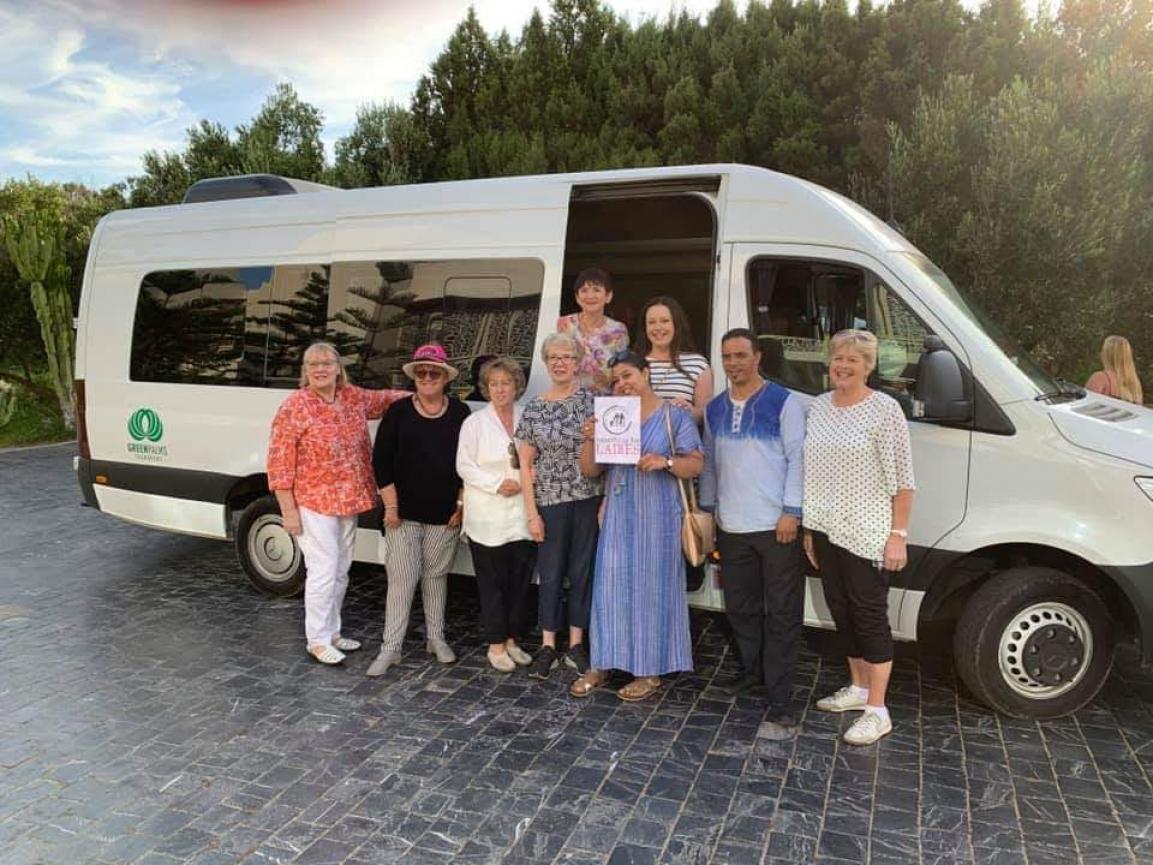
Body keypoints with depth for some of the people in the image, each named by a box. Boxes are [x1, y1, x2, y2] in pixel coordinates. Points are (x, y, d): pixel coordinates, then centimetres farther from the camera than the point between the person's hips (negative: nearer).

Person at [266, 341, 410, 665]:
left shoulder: (354, 397, 3)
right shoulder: (294, 407, -13)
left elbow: (384, 399, 24)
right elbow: (279, 462, -13)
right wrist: (289, 511, -15)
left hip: (349, 502, 7)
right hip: (314, 505, -6)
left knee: (341, 571, 15)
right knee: (323, 571, -4)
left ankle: (332, 632, 30)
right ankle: (317, 640, 12)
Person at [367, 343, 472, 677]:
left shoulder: (460, 414, 2)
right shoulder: (399, 413, 0)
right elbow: (381, 461, -1)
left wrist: (461, 504, 0)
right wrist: (391, 505, -6)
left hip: (445, 514, 1)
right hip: (404, 512, -1)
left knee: (436, 575, 12)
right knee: (401, 578, -1)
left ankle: (436, 637, 26)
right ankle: (390, 647, 8)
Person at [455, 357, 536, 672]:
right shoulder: (475, 422, 0)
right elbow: (465, 466, -4)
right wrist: (497, 484, -14)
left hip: (523, 514, 3)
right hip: (487, 517, -3)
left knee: (520, 580, 9)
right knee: (492, 582, 4)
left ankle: (511, 640, 24)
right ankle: (495, 645, 16)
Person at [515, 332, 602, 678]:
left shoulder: (592, 400, 0)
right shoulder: (534, 408, 2)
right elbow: (525, 465, 2)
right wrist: (532, 514, -2)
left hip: (589, 498, 0)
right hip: (551, 501, 0)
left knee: (582, 571, 8)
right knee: (551, 574, 7)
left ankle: (576, 644, 22)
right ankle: (548, 647, 19)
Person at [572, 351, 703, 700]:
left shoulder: (675, 415, 0)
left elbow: (696, 464, -4)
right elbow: (589, 470, 9)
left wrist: (665, 462, -21)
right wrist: (590, 439, -8)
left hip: (657, 517, -3)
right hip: (618, 517, 4)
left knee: (652, 587, 3)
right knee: (611, 586, 6)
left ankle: (650, 670, 14)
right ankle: (603, 664, 18)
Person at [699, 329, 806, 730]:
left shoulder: (784, 403, -4)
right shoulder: (714, 408, 12)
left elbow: (797, 459, -7)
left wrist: (791, 511, -13)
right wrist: (708, 508, 13)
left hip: (777, 525, -5)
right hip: (732, 527, 6)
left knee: (782, 613, 0)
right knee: (740, 607, 14)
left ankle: (779, 696, 6)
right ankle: (754, 672, 33)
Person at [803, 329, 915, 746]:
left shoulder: (884, 409, -10)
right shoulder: (819, 406, 8)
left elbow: (902, 479, -11)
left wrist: (899, 533, -16)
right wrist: (810, 527, 13)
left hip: (868, 534, -6)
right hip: (827, 530, 7)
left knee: (870, 615, -1)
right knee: (842, 611, 15)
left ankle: (877, 711, 8)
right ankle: (858, 688, 32)